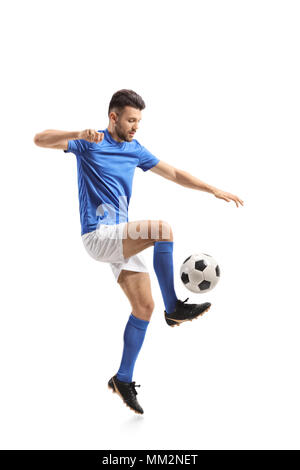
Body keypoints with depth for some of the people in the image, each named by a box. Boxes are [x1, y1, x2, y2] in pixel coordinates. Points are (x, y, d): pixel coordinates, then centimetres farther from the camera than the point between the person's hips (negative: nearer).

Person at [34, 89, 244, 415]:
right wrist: (79, 135, -32)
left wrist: (213, 190, 9)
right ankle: (174, 308, -16)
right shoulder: (89, 143, -3)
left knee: (144, 306, 2)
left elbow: (174, 174, 17)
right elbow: (40, 139, -14)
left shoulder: (135, 151, 14)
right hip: (98, 234, -7)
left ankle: (123, 379, 14)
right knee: (162, 228, -27)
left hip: (122, 238, 7)